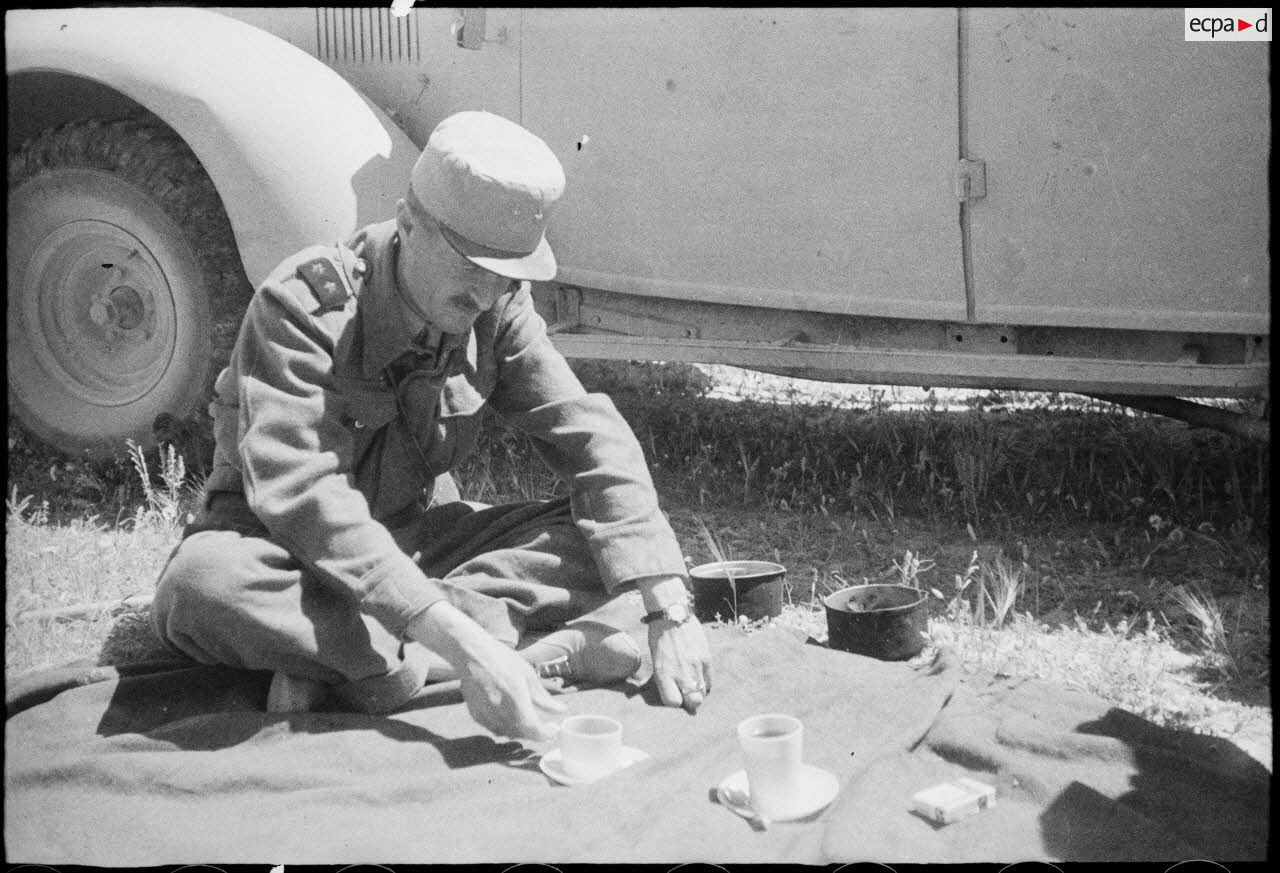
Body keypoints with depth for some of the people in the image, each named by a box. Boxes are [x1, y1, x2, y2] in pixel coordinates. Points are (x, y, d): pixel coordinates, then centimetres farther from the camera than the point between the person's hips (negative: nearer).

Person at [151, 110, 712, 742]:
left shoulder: (496, 307, -9)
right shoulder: (305, 303, -26)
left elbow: (589, 436, -12)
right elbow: (302, 495, -37)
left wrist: (670, 612, -25)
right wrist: (462, 646, -47)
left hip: (415, 536, 5)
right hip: (284, 544, -4)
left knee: (609, 538, -15)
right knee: (202, 587, -39)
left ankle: (346, 660, -26)